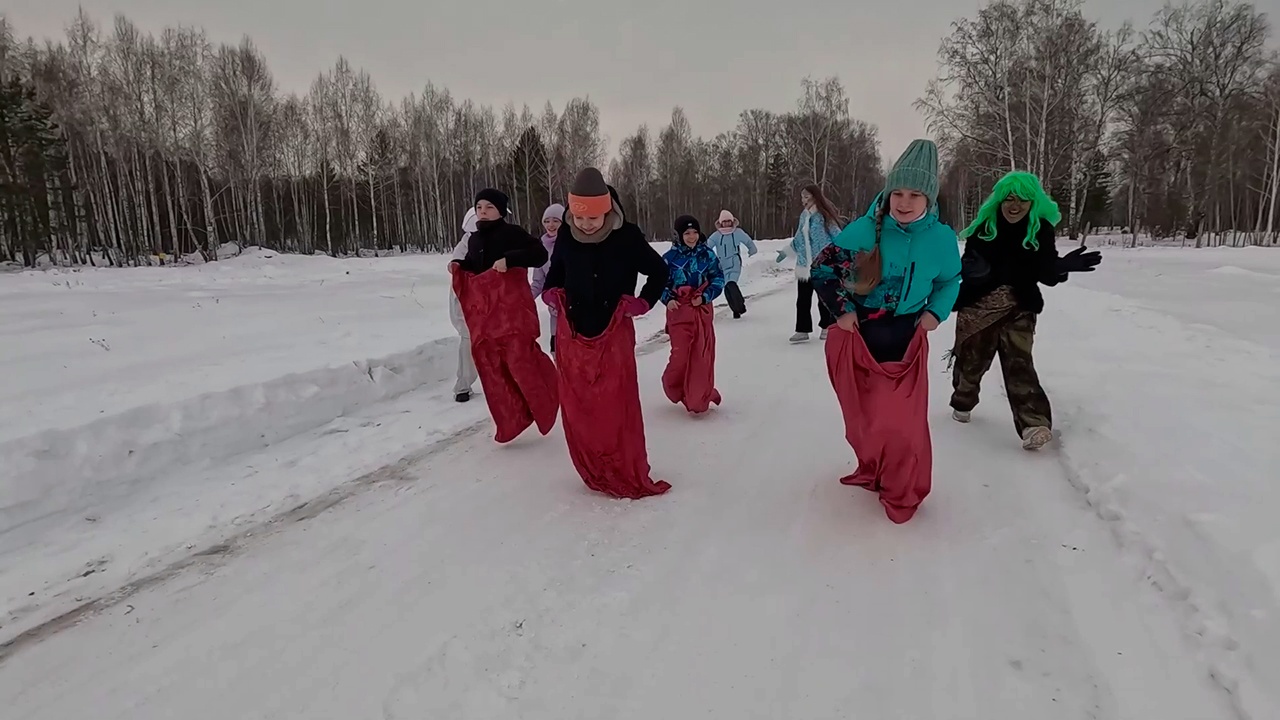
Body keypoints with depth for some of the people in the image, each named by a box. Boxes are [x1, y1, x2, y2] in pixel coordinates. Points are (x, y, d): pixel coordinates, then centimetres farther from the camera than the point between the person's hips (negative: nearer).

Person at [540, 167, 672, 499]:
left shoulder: (626, 236, -12)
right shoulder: (566, 235, -3)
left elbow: (659, 270, 3)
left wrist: (643, 303, -4)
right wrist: (551, 291, 0)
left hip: (614, 335, -3)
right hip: (573, 335, 4)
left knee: (617, 408, -2)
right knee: (577, 410, 7)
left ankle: (628, 477, 13)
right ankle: (595, 473, 23)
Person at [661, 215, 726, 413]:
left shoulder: (708, 255, -2)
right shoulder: (670, 256, -4)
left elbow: (718, 280, 2)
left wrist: (705, 297, -12)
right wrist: (667, 299, -14)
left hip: (702, 311, 2)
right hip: (679, 312, -1)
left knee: (702, 356, 4)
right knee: (680, 355, -4)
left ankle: (699, 398, 16)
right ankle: (674, 387, 24)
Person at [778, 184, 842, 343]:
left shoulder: (825, 215, -12)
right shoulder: (804, 215, 8)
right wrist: (786, 251, 22)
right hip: (805, 265, 6)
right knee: (803, 300, 5)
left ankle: (828, 328, 22)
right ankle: (802, 330, 11)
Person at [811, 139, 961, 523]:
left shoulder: (941, 239, -9)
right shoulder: (865, 230, -16)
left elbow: (950, 280, 11)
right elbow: (822, 268, -5)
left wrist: (936, 312, -4)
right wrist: (840, 309, -11)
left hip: (905, 339, 0)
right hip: (857, 334, 0)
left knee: (903, 418, -4)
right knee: (862, 413, 13)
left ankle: (902, 490, 18)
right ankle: (873, 470, 40)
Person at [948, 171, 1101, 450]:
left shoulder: (1041, 230, -5)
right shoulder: (984, 227, -6)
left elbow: (1047, 276, -6)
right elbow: (966, 265, -1)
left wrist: (1063, 266, -28)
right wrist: (970, 268, -25)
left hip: (1019, 308, -1)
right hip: (977, 304, 1)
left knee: (1019, 363, -14)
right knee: (970, 359, 13)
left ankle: (1034, 423, -18)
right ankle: (963, 402, 39)